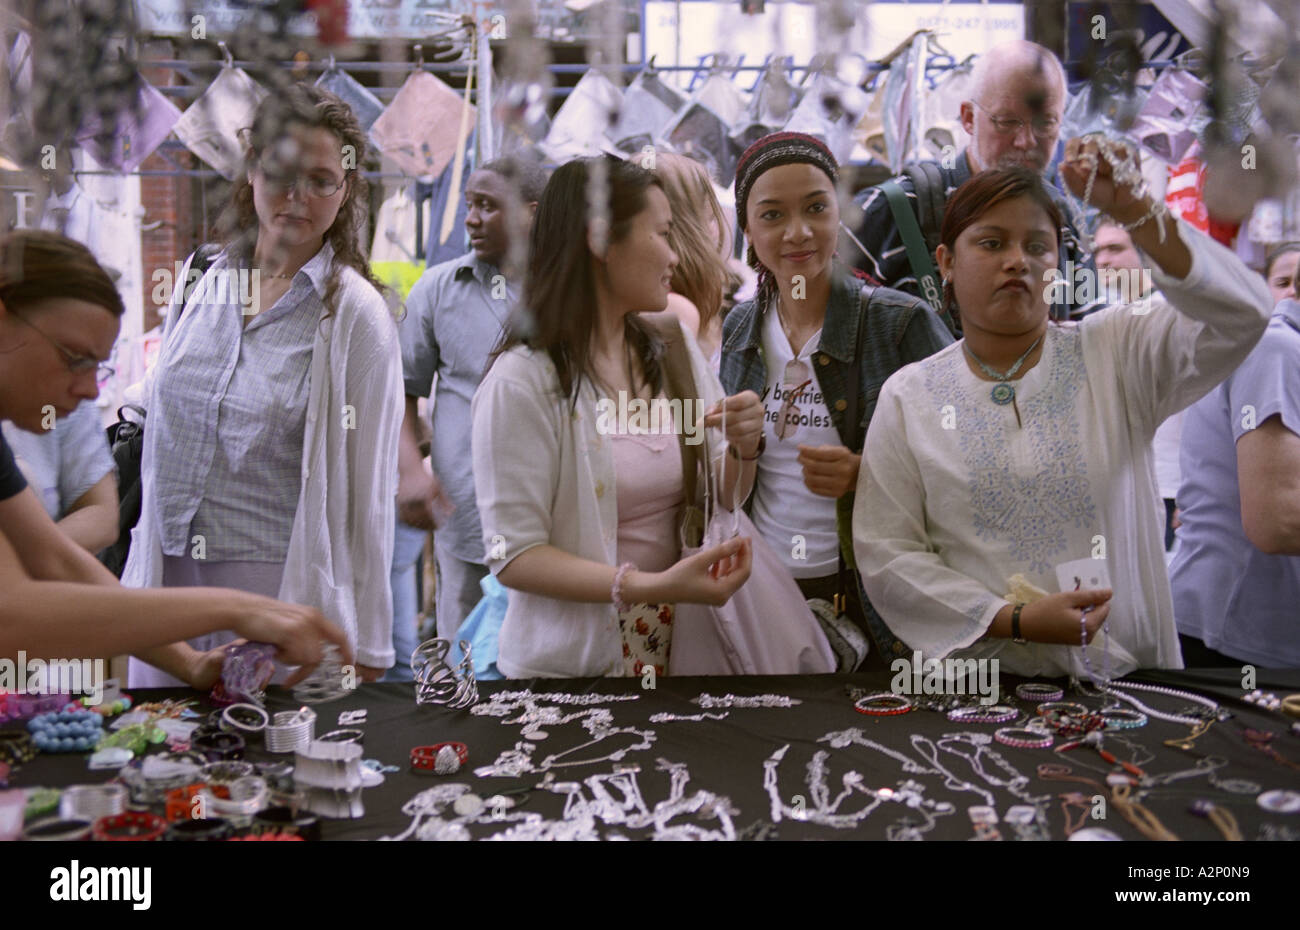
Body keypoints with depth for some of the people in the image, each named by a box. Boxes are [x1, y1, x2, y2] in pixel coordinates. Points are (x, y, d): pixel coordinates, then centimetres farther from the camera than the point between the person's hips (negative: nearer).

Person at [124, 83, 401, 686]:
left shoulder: (357, 316, -8)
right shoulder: (199, 287, 6)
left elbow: (368, 494, -8)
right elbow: (160, 441, 15)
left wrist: (364, 651, -7)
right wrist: (140, 572, 15)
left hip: (281, 590, -4)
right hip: (168, 575, 5)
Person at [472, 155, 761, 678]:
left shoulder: (676, 354, 2)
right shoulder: (522, 382, -18)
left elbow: (722, 501, 9)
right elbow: (514, 557, -19)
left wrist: (743, 449, -12)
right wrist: (648, 586, -29)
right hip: (574, 662, -6)